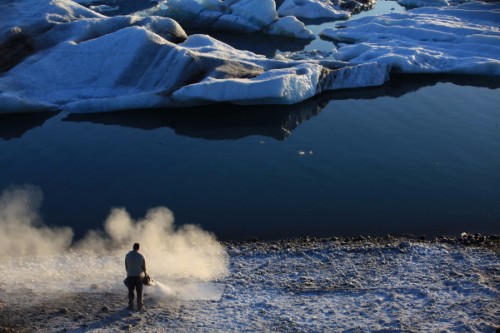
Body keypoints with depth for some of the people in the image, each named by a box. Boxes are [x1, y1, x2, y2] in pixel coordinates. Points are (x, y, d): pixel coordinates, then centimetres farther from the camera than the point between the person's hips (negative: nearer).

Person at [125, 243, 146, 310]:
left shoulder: (127, 255, -3)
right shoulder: (141, 256, -7)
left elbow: (126, 266, 3)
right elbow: (144, 267, 1)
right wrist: (145, 273, 21)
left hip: (130, 276, 1)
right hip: (139, 275, -1)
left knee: (130, 291, 11)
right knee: (139, 292, 10)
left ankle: (131, 306, 9)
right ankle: (139, 306, 12)